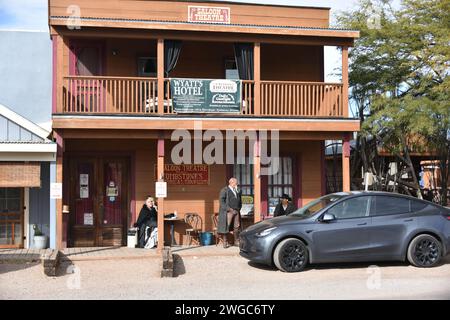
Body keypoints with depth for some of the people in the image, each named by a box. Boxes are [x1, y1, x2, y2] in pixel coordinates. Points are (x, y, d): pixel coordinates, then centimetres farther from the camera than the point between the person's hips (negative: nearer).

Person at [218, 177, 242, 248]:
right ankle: (225, 242, -3)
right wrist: (228, 209, -14)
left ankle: (236, 241, 15)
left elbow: (240, 200, 27)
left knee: (236, 226, 7)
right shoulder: (224, 190, -2)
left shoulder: (238, 191, 17)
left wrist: (239, 208, 11)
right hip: (228, 212, -6)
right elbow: (221, 200, -9)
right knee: (226, 226, -7)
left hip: (236, 211, 6)